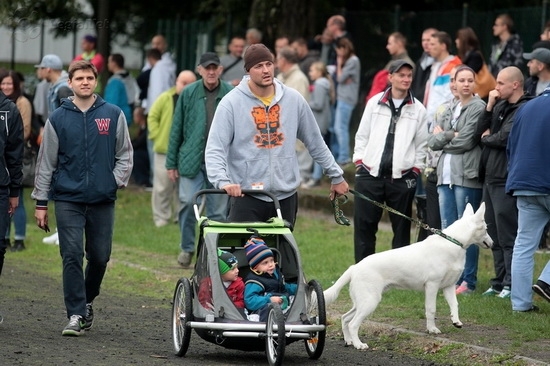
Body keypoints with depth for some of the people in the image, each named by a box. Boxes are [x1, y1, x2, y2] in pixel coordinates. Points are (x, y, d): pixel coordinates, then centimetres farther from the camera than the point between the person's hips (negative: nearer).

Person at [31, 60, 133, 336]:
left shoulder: (113, 115, 5)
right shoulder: (58, 118, 4)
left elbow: (125, 154, 13)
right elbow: (46, 163, 7)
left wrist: (117, 180, -4)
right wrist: (40, 202, 4)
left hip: (103, 200, 1)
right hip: (68, 199, -1)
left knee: (100, 257, 7)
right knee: (72, 256, -8)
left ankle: (87, 301, 31)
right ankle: (76, 315, -6)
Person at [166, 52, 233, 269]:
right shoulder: (188, 94, 3)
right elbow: (176, 129, 7)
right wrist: (171, 163, 6)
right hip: (191, 160, 0)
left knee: (218, 210, 4)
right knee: (188, 202, -12)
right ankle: (187, 247, 7)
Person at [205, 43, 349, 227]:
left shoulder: (293, 99, 5)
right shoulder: (231, 103, -5)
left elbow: (315, 142, 16)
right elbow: (214, 149, -10)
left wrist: (336, 175, 18)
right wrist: (223, 181, -26)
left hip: (286, 196, 3)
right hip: (246, 197, -3)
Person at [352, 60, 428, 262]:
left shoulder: (418, 109, 5)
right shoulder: (375, 102, 7)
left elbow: (421, 144, 8)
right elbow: (362, 135, 11)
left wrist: (416, 168, 0)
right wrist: (359, 161, 3)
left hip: (401, 177, 0)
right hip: (370, 175, 1)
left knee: (402, 229, 4)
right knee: (364, 226, 0)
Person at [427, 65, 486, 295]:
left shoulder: (478, 108, -5)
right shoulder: (450, 110, 18)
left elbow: (465, 142, -12)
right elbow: (432, 142, 10)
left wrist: (442, 138, 3)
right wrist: (451, 135, -7)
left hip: (467, 177, -7)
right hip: (446, 175, 7)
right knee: (447, 230, 9)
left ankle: (468, 281, 0)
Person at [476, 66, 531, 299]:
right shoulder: (500, 107, 15)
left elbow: (505, 138, -20)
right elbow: (480, 132, 12)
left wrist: (487, 138, 0)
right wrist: (489, 107, 1)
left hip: (506, 182, -9)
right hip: (490, 179, 9)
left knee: (507, 236, -6)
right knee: (494, 235, 12)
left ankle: (511, 284, -3)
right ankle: (500, 282, 18)